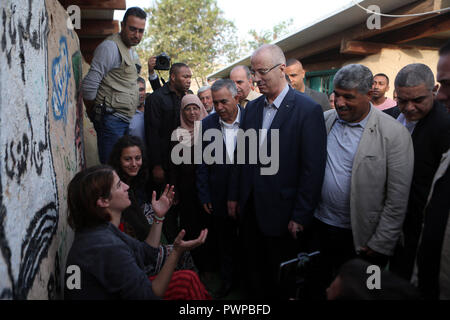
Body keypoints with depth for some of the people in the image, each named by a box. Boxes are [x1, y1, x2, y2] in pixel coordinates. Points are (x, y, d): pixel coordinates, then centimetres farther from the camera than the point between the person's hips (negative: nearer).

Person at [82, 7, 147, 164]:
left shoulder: (133, 54, 21)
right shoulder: (110, 47, -9)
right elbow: (89, 85, -13)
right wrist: (93, 114, -3)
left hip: (126, 120, 9)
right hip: (111, 120, -9)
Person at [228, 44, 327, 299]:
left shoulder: (308, 109, -13)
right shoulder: (252, 107, 7)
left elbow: (313, 168, -15)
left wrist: (300, 216, -14)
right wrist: (235, 195, 11)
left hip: (280, 209, -5)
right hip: (250, 207, 6)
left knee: (280, 281, 11)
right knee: (255, 270, 19)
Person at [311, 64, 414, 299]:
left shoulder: (394, 134, -13)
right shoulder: (324, 120, 1)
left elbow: (397, 199, -12)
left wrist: (380, 245, -10)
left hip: (359, 236, -4)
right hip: (319, 226, 4)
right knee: (316, 287, 17)